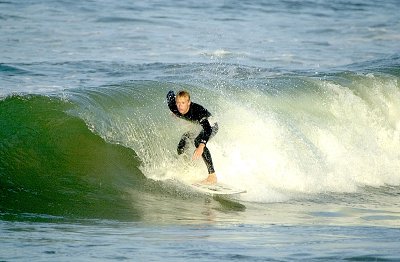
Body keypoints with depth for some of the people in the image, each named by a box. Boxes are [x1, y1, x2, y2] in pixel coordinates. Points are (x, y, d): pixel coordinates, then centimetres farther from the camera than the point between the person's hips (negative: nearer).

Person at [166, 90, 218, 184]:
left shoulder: (197, 111, -42)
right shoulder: (174, 108, -26)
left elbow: (207, 129, -52)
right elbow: (170, 94, -3)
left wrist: (201, 147, -65)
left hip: (210, 125, -7)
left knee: (198, 141, -34)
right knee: (181, 149, -6)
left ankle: (212, 176, -36)